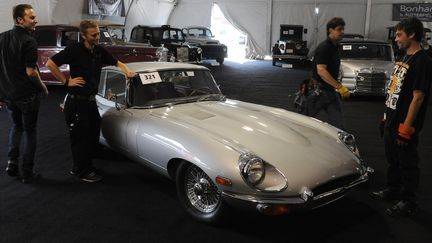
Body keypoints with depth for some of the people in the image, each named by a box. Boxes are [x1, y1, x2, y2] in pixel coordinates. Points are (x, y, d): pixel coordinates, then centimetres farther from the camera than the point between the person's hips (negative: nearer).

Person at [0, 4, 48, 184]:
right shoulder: (28, 42, -17)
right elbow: (31, 72, -20)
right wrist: (43, 87, -3)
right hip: (27, 95, -6)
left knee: (16, 126, 26)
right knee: (30, 131, 8)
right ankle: (27, 172, 11)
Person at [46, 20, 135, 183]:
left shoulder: (100, 50, 4)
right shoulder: (74, 50, -15)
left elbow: (117, 63, 17)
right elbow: (50, 63, -16)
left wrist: (127, 71, -3)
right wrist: (67, 81, -14)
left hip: (91, 100, 7)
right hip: (76, 102, -7)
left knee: (93, 135, 14)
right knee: (81, 137, 1)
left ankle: (87, 166, 31)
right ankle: (81, 171, 17)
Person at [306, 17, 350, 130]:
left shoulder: (334, 47, 12)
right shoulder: (323, 47, -15)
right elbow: (321, 71, -26)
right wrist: (340, 86, -29)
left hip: (330, 91, 8)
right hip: (319, 90, -8)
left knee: (338, 123, 0)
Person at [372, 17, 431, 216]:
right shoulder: (404, 58, 12)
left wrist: (406, 127, -21)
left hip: (404, 125, -9)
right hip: (391, 122, 9)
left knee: (407, 163, 3)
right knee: (393, 160, 20)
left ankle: (409, 201, 15)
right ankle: (393, 190, 36)